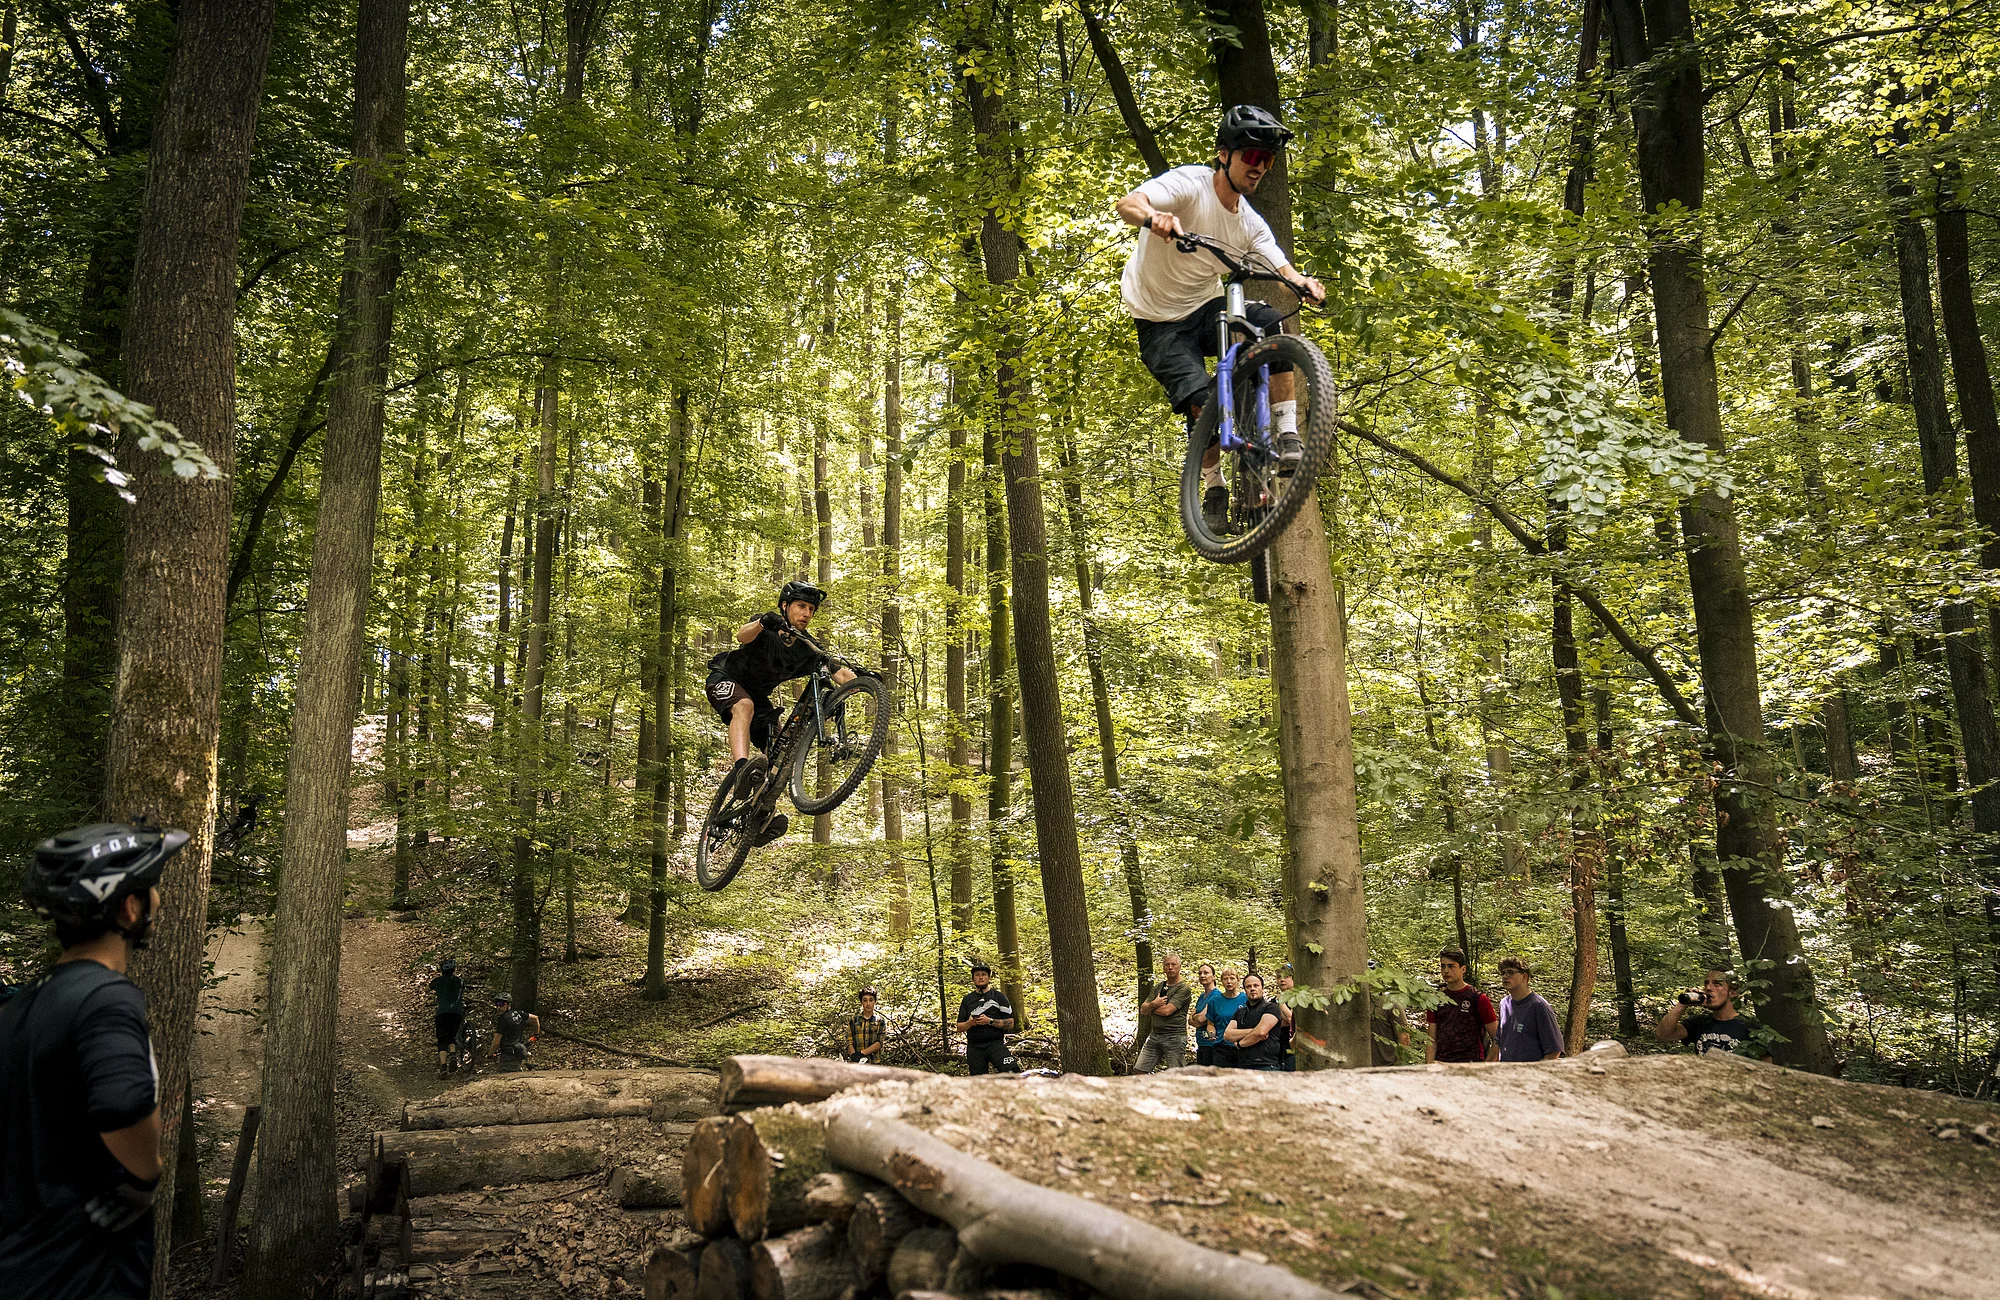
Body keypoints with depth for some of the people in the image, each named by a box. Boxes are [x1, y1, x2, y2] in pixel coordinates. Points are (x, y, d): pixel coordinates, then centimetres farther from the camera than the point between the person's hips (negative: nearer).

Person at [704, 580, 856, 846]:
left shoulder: (806, 652, -8)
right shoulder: (768, 628, -19)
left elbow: (840, 674, -19)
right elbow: (742, 636, -42)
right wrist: (763, 621, -63)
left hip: (758, 695, 5)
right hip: (726, 679, -5)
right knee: (744, 705, -39)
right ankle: (741, 768, -56)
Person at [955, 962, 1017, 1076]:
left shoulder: (998, 997, 7)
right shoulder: (967, 1000, 15)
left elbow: (1010, 1023, 1)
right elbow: (959, 1027, 13)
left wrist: (990, 1021, -12)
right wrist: (970, 1023, -9)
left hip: (995, 1044, -3)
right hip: (974, 1048, 3)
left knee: (1012, 1072, -29)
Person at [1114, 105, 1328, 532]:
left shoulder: (1250, 224, 0)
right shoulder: (1190, 184, -17)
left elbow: (1284, 272, -7)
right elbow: (1127, 204, -33)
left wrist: (1304, 284, -31)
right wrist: (1153, 217, -57)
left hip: (1205, 310, 4)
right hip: (1159, 323, -4)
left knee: (1271, 322, -25)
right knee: (1202, 401, -23)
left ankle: (1288, 438, -21)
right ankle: (1214, 490, 2)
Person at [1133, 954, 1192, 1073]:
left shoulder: (1184, 989, -6)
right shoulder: (1158, 987, 16)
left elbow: (1167, 1010, -16)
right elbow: (1143, 1010, 10)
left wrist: (1150, 1007, 1)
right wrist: (1153, 1004, -12)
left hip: (1175, 1037, -7)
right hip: (1155, 1035, 7)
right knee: (1138, 1070, 2)